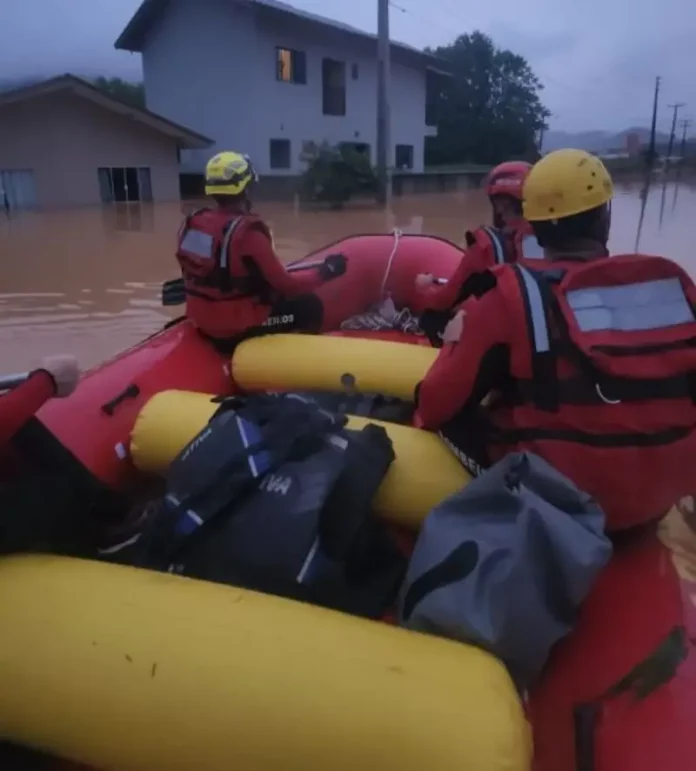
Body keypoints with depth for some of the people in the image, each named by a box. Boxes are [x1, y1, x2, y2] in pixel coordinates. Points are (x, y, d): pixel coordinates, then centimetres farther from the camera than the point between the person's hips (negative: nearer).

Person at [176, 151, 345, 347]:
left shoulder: (194, 223, 0)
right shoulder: (248, 232, -23)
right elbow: (284, 284, -17)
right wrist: (324, 273, -3)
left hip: (201, 319, 8)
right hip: (237, 326, -8)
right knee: (311, 306, 2)